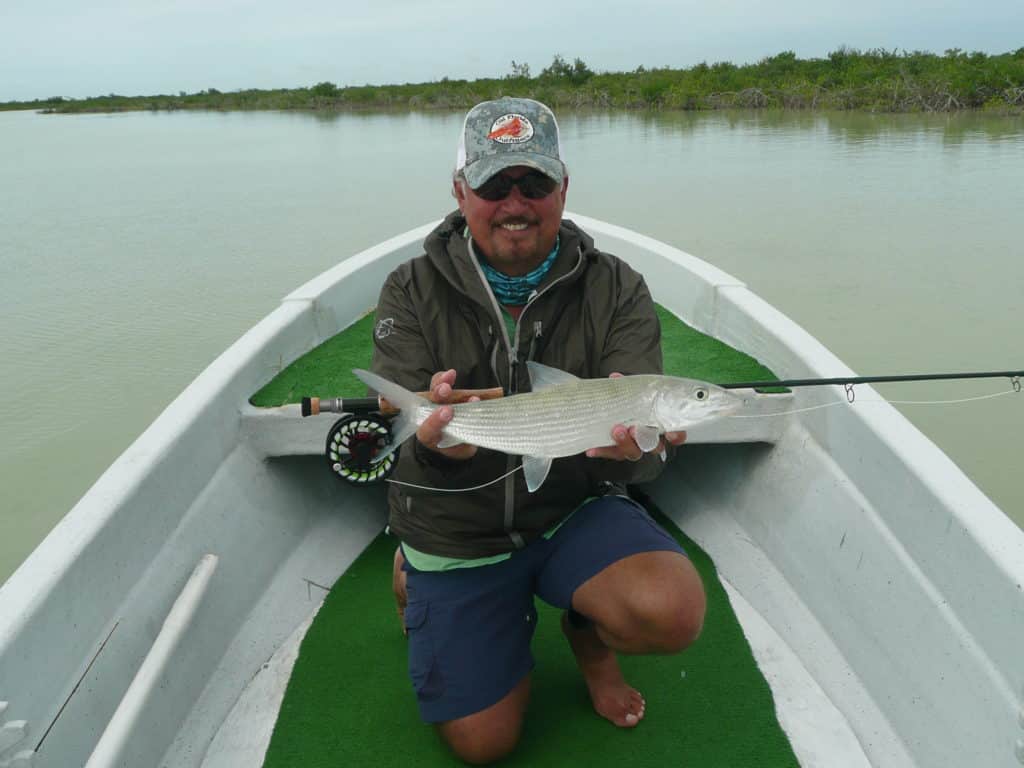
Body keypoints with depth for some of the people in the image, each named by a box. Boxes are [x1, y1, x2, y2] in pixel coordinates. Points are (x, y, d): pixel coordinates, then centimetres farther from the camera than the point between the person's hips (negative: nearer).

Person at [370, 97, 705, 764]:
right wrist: (435, 446, -44)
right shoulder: (413, 294, -9)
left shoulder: (617, 291, -9)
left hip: (576, 510, 1)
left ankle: (588, 633, 10)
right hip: (458, 533, 0)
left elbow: (646, 451, -17)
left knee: (673, 611, -28)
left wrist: (629, 447, -43)